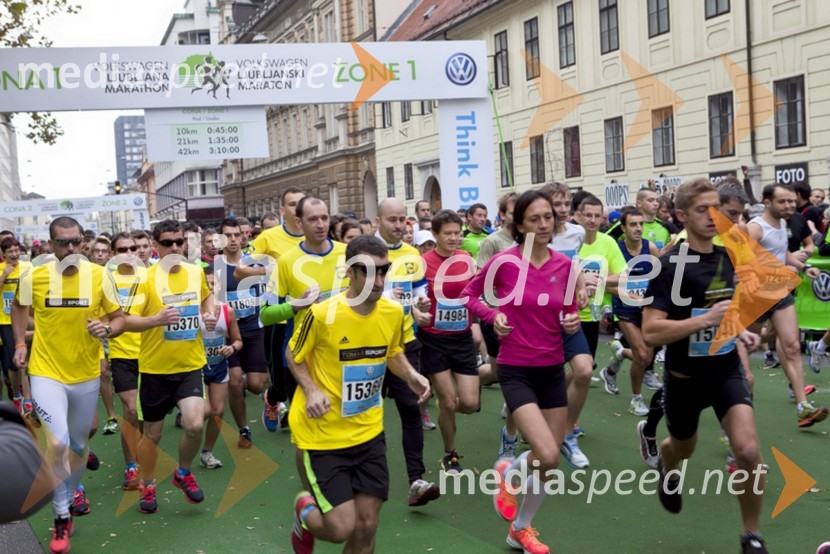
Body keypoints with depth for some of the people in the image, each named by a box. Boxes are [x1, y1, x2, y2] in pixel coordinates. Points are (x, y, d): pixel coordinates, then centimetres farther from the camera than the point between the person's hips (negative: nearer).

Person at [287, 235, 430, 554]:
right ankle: (305, 511, 28)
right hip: (323, 434, -5)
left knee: (366, 528, 8)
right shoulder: (322, 314, -20)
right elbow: (293, 355, -3)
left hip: (369, 433, 5)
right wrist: (312, 391, -19)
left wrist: (411, 376, -5)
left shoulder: (393, 313, -5)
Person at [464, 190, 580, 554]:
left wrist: (572, 323, -10)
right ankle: (507, 474, 16)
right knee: (547, 456, -19)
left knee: (551, 462, 10)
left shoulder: (564, 265, -2)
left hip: (553, 369, 5)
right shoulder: (505, 261, -13)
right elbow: (469, 293, 2)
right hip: (516, 370, -5)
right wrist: (494, 316, -14)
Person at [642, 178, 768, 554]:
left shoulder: (728, 258, 1)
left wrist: (740, 331, 3)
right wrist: (707, 319, -33)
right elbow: (650, 333, -26)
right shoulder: (670, 265, -19)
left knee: (748, 450, -16)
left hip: (726, 369, 3)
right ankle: (665, 465, 58)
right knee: (684, 448, 19)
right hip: (685, 376, -3)